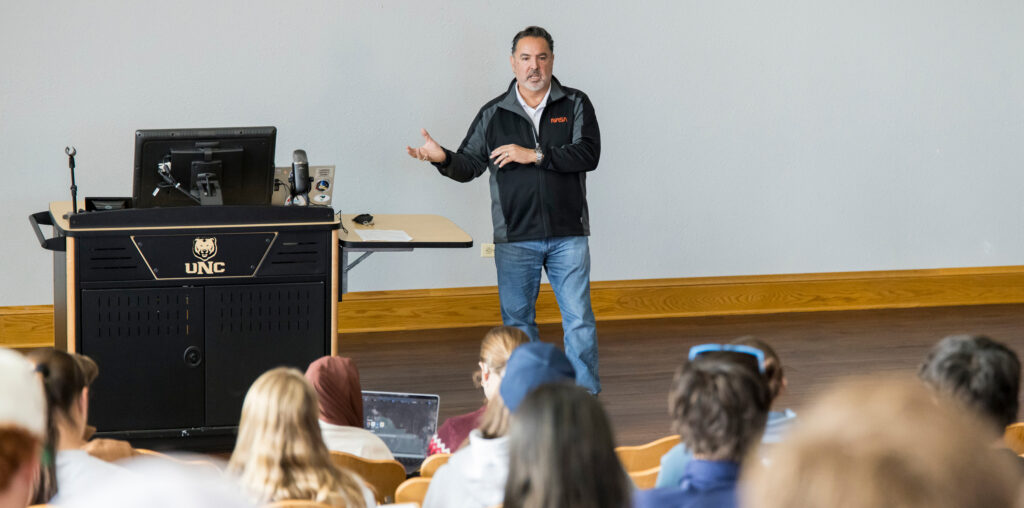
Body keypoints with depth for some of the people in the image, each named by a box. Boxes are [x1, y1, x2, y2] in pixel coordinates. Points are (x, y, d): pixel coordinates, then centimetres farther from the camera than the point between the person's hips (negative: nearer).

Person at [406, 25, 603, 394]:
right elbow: (469, 165, 7)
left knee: (579, 318, -2)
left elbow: (588, 153, -11)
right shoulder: (493, 114, 8)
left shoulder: (575, 105, 3)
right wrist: (443, 159, -14)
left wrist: (535, 155, -17)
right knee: (517, 320, 6)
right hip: (515, 237, 2)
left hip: (568, 235, -1)